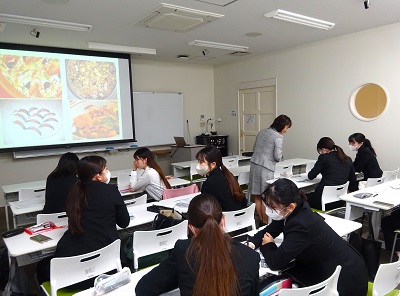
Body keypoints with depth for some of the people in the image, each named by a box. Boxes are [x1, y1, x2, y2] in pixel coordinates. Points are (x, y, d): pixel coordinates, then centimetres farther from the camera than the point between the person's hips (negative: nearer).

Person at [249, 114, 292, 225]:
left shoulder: (262, 132, 13)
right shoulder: (278, 137, -8)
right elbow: (277, 156, -12)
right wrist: (281, 157, 9)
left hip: (254, 164, 7)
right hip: (266, 168, -7)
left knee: (257, 197, 11)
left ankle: (261, 221, 22)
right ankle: (265, 223, 10)